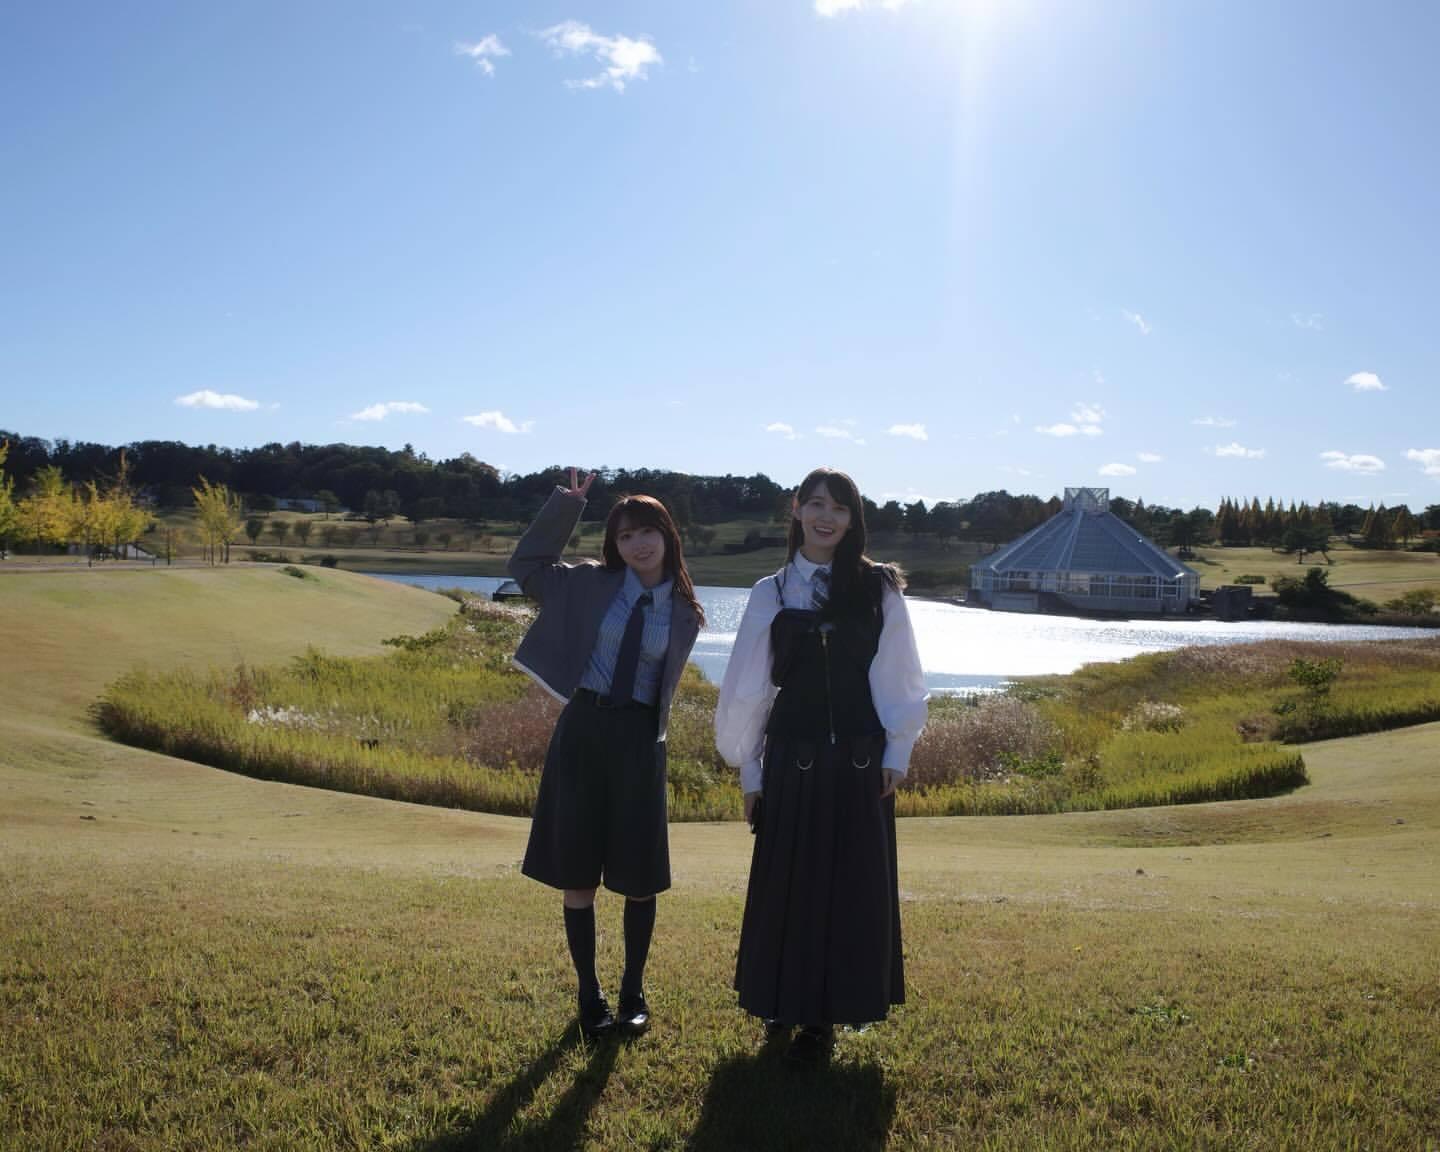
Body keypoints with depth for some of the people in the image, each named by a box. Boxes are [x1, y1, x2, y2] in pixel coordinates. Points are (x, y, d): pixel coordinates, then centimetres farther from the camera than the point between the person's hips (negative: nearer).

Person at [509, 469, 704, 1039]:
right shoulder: (591, 583, 2)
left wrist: (652, 735, 9)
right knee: (577, 879, 5)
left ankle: (633, 994, 25)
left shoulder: (683, 613, 4)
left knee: (639, 879, 6)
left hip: (639, 740, 0)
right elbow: (527, 565, 10)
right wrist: (565, 505, 2)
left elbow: (663, 686, 11)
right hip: (582, 731, 0)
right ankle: (590, 997, 21)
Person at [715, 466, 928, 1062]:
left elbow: (898, 676, 3)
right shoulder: (771, 593, 3)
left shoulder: (878, 588, 1)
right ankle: (782, 1001, 27)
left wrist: (896, 753, -2)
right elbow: (748, 686, 5)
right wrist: (749, 768, 4)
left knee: (852, 886, 5)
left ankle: (825, 1013, 20)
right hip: (792, 760, 1)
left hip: (859, 762, 0)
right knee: (786, 885, 8)